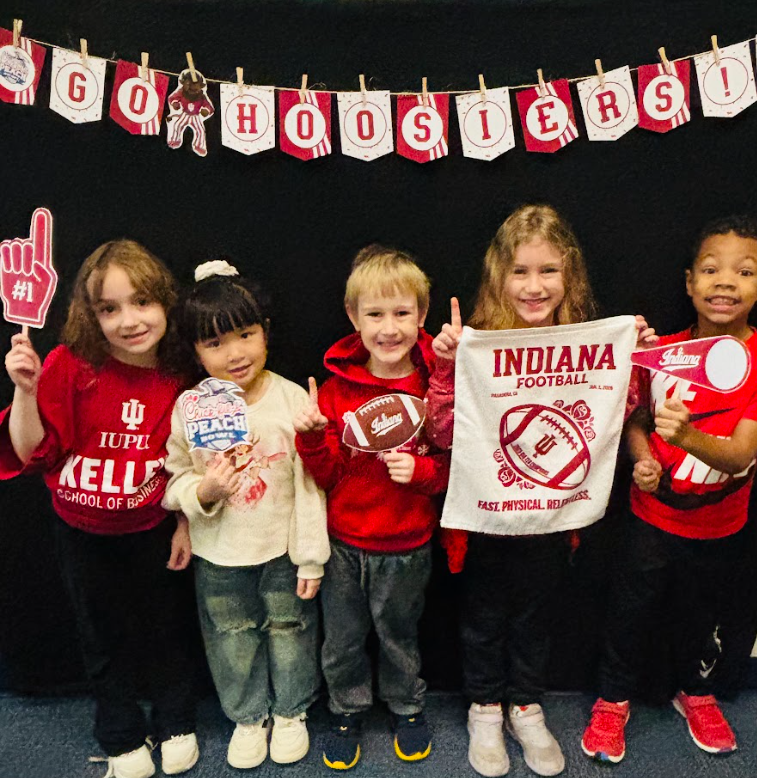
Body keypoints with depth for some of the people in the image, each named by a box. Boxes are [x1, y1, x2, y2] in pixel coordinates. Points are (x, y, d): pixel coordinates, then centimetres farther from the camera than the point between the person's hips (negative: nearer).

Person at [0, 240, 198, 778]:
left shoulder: (180, 376, -13)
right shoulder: (70, 365, -19)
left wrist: (186, 523, -1)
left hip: (152, 531, 1)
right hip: (84, 533, 0)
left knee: (166, 630, 19)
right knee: (105, 637, 19)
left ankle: (178, 723, 45)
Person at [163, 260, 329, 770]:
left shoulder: (292, 398, -16)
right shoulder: (189, 409, -12)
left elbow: (309, 483, -11)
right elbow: (175, 481, -2)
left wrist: (311, 556, -8)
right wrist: (204, 491, -25)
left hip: (283, 548, -1)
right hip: (218, 555, 2)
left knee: (290, 630, 19)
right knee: (232, 638, 20)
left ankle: (291, 711, 46)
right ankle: (248, 716, 47)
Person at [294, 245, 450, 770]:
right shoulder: (336, 387, -8)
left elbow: (455, 466, -5)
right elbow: (328, 475, -5)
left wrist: (420, 470, -23)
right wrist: (312, 438, -22)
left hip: (406, 547, -1)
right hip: (343, 542, 2)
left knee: (399, 635, 21)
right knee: (341, 641, 19)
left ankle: (407, 707, 49)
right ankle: (348, 711, 46)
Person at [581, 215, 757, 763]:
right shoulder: (663, 350, -10)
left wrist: (686, 436, -44)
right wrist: (642, 460, -17)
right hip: (653, 517, 1)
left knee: (700, 615, 23)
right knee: (632, 611, 14)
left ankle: (695, 692, 52)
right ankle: (614, 699, 39)